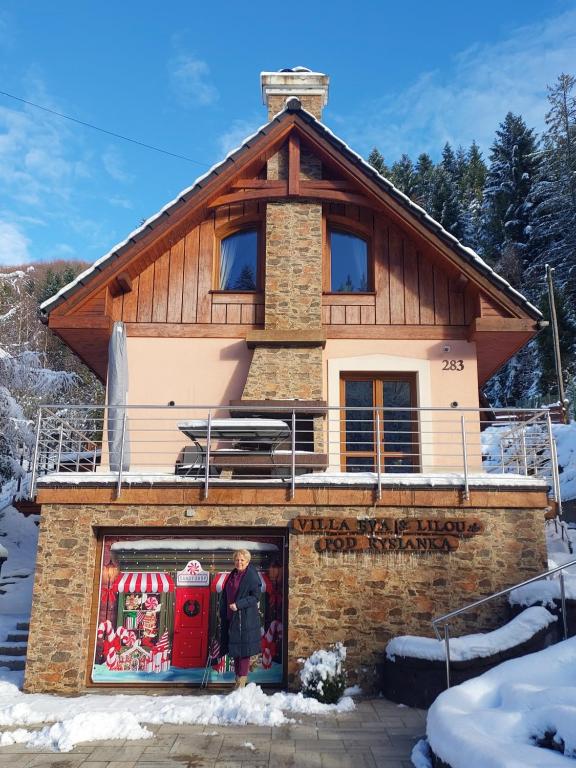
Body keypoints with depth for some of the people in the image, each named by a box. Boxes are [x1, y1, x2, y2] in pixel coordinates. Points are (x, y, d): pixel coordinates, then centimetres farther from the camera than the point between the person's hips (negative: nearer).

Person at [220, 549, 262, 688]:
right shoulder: (232, 576, 12)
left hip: (246, 618, -7)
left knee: (244, 649, -4)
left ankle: (242, 681, 3)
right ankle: (238, 679, 22)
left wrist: (238, 604, -21)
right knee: (235, 649, 12)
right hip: (231, 618, 7)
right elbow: (225, 596, 19)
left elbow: (256, 596, -16)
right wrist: (223, 613, 11)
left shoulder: (252, 576, -10)